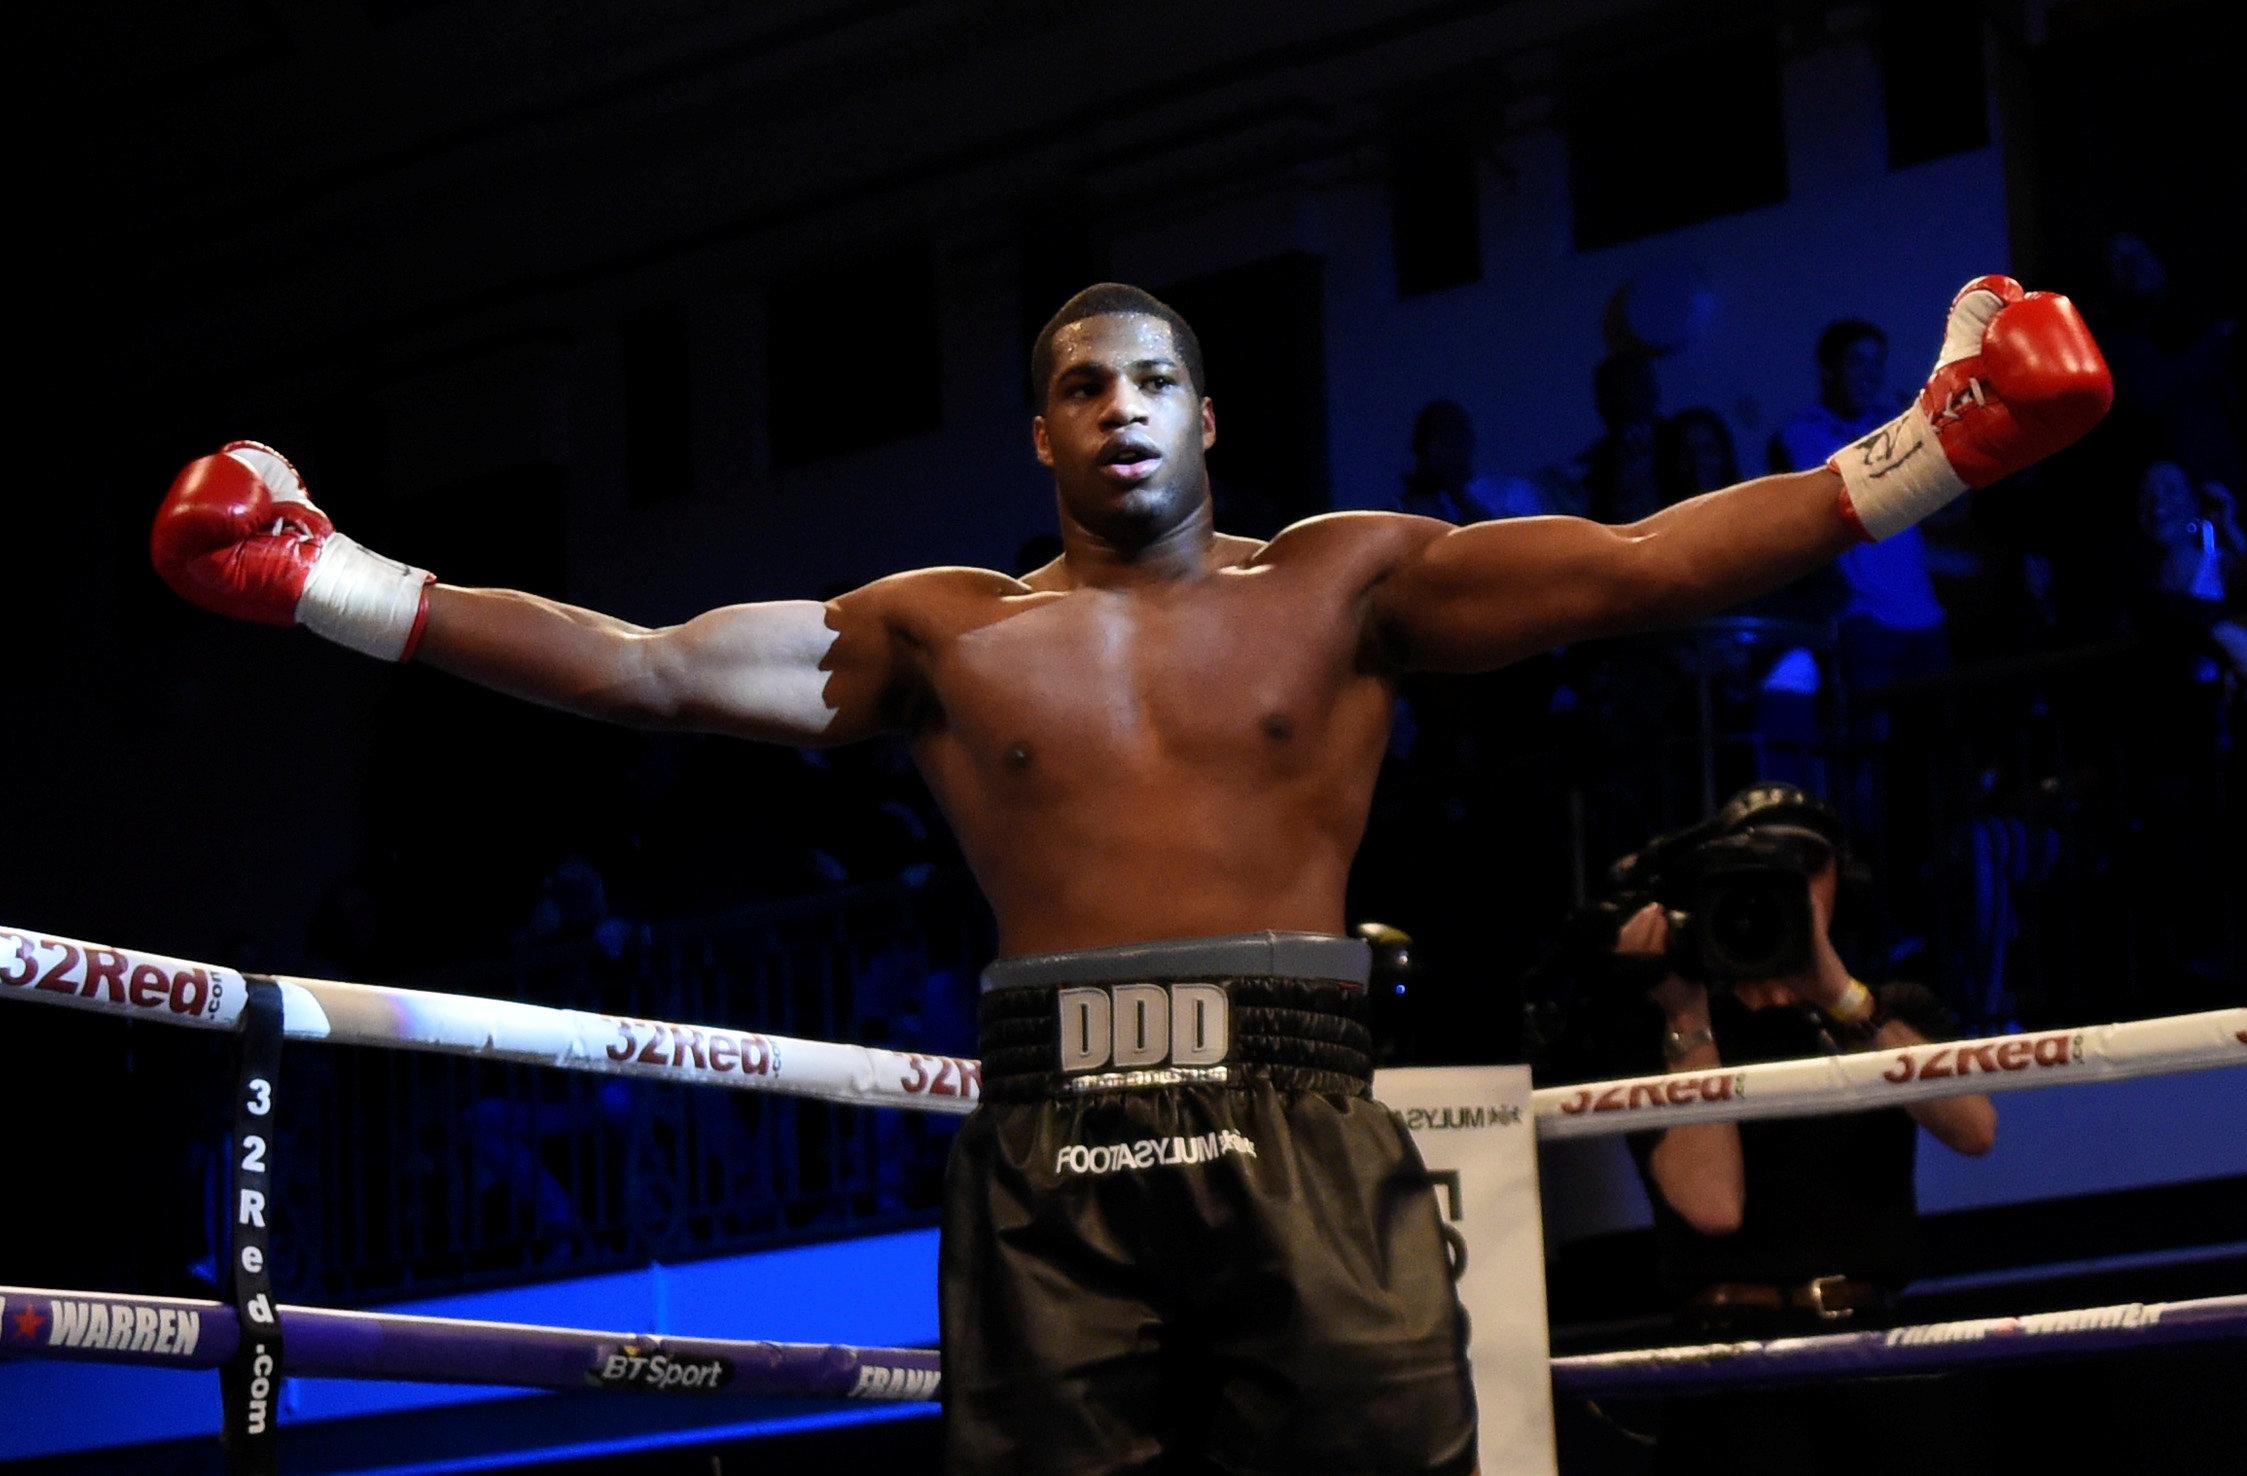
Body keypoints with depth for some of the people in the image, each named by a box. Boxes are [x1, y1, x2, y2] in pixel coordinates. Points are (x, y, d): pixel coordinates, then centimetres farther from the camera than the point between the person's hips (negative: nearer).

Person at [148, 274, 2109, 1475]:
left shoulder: (1342, 585, 13)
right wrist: (341, 587, 5)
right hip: (1051, 1148, 1)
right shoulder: (951, 634, 16)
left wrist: (1934, 448, -6)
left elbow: (1640, 569, 4)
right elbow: (645, 670, 12)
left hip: (1301, 1131, -1)